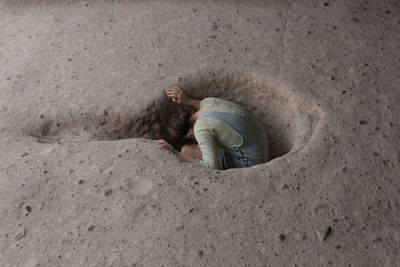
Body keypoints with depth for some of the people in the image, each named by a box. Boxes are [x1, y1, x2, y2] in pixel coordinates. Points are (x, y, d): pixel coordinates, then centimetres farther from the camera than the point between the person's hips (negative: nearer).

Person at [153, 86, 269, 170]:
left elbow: (212, 165, -29)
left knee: (186, 151, -14)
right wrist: (187, 101, 16)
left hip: (249, 162, -9)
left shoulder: (201, 129, -27)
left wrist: (178, 154, -21)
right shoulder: (209, 101, -4)